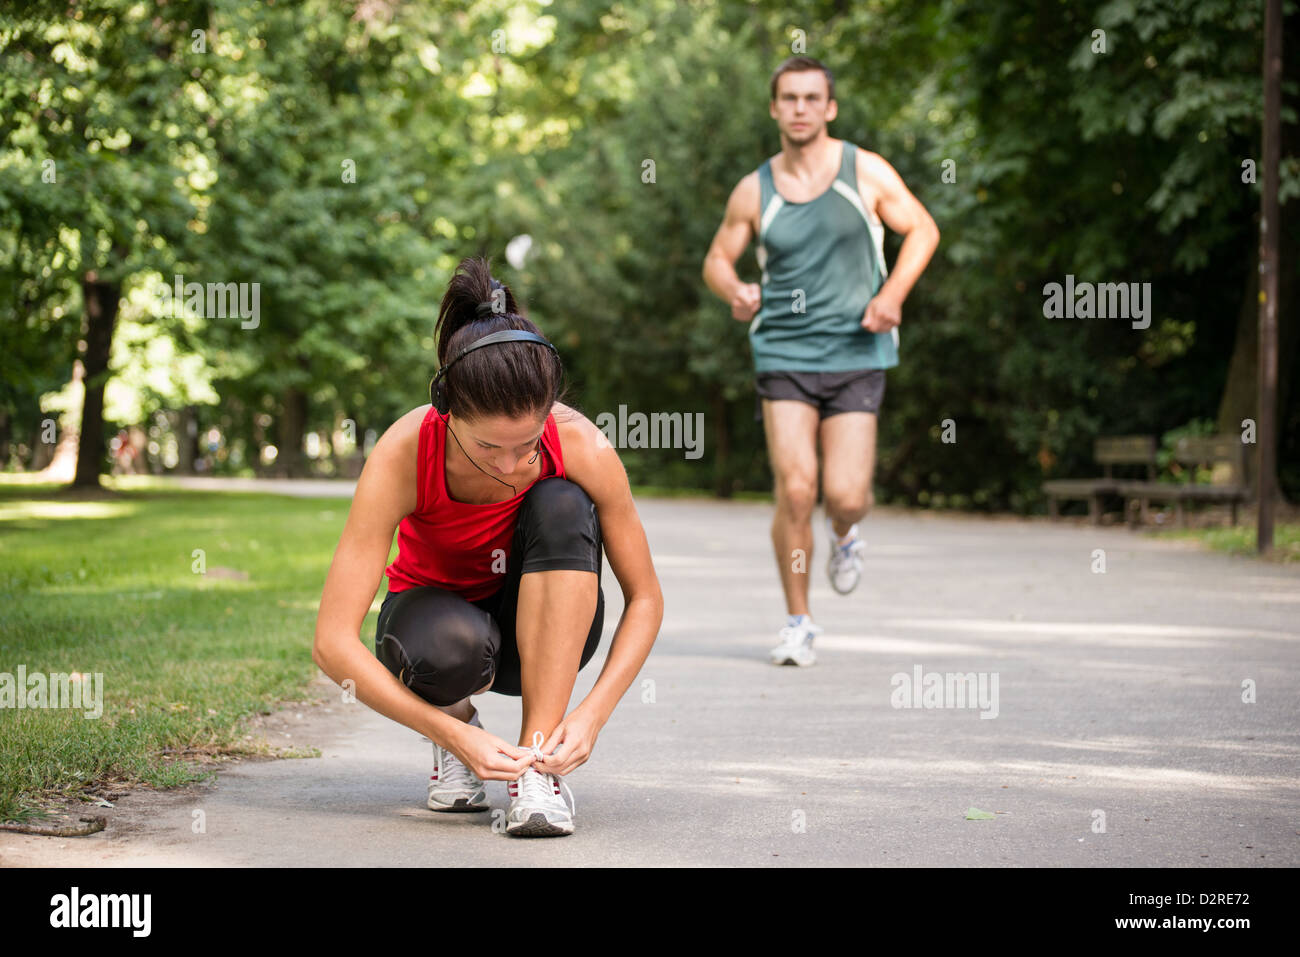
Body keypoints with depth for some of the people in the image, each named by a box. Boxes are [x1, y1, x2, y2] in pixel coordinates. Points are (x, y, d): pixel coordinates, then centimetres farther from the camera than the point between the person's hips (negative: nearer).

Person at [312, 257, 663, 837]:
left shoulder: (583, 447, -27)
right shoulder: (403, 453, -31)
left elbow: (644, 599, -14)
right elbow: (332, 642, -31)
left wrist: (593, 713, -29)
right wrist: (453, 735, -37)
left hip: (537, 628, 2)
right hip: (436, 608, -2)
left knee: (562, 508, -31)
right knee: (447, 649, -39)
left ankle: (538, 763, -27)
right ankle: (457, 719, -1)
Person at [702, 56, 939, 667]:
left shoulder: (865, 172, -1)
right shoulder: (754, 192, 2)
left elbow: (922, 229, 7)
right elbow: (717, 259, 13)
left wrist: (893, 293, -8)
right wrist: (734, 292, -10)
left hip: (855, 353, 0)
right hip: (783, 353, 1)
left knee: (845, 495, -9)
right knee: (795, 489, -12)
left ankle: (845, 536, 32)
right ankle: (798, 624, 5)